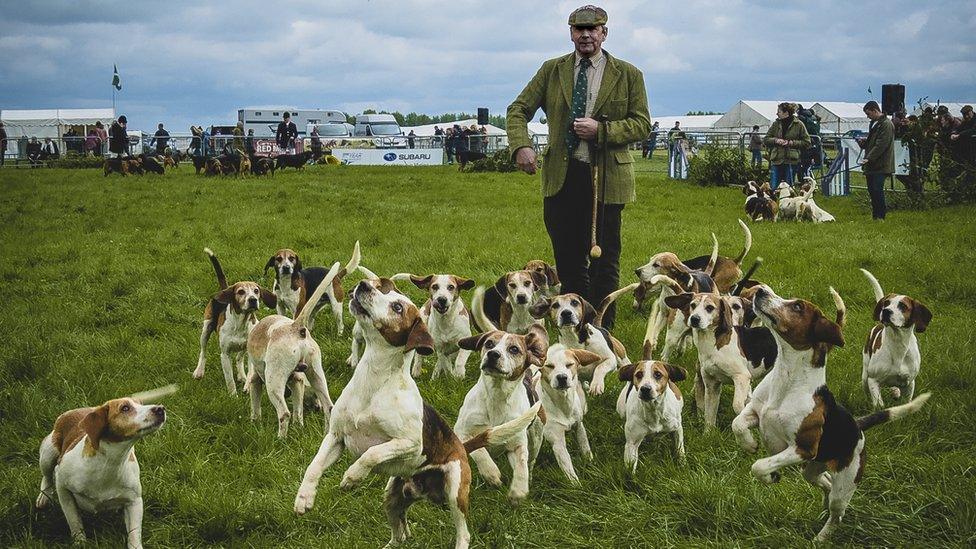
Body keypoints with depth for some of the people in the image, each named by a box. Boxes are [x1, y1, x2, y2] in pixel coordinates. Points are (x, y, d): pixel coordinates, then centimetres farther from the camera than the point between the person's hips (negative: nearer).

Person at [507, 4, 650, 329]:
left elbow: (642, 124, 0)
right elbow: (519, 109, 8)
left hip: (606, 177, -2)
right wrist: (522, 145, -11)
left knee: (604, 258, 3)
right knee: (568, 257, 8)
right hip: (561, 175, 2)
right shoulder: (552, 70, 8)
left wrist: (601, 131, -16)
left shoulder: (628, 75, 2)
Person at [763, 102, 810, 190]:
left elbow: (806, 142, 1)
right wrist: (775, 140, -6)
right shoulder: (776, 124, 11)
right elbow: (766, 140, 14)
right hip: (776, 160, 3)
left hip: (791, 160, -3)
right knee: (773, 188, -1)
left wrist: (791, 143, -10)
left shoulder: (798, 125, 0)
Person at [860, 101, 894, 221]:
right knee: (872, 190, 10)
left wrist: (868, 158, -22)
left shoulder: (886, 124, -13)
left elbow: (881, 145, -20)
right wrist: (864, 142, 7)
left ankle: (880, 216, -7)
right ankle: (875, 214, 17)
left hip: (881, 165, -9)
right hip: (872, 165, 9)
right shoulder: (874, 124, 18)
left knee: (877, 189, -12)